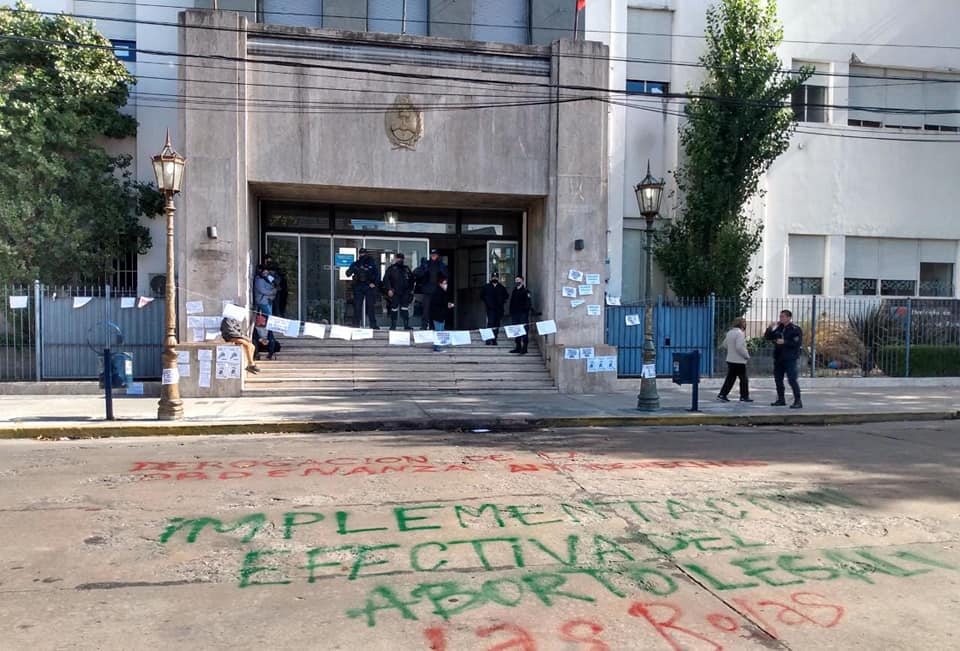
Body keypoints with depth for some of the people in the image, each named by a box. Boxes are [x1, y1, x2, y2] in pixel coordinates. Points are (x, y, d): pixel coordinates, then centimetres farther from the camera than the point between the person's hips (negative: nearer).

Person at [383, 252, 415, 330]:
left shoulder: (406, 269, 16)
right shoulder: (391, 268, 4)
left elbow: (411, 279, 23)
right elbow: (386, 279, -3)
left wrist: (411, 289, 14)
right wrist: (389, 289, -12)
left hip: (405, 293, 3)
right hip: (394, 293, -3)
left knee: (405, 309, 1)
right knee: (394, 309, -2)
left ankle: (406, 326, 3)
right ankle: (393, 326, 6)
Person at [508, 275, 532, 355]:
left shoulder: (526, 292, -4)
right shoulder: (514, 291, 16)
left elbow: (528, 304, -10)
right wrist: (511, 314, 15)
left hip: (523, 313, -7)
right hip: (515, 314, 7)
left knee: (524, 331, -7)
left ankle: (524, 348, -5)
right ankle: (518, 347, 16)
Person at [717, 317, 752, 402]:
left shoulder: (730, 332, 9)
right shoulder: (740, 333, -17)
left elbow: (725, 343, 19)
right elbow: (739, 347, -25)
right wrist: (747, 355, -13)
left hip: (730, 359, 8)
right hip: (739, 361, -8)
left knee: (730, 378, 11)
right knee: (743, 379, 5)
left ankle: (722, 395, 7)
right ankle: (744, 396, 11)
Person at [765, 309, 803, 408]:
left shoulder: (795, 329, -6)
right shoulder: (778, 328, 13)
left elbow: (798, 343, -15)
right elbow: (767, 337, 15)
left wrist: (784, 342, -20)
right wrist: (770, 328, -1)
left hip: (790, 359, -7)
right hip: (778, 358, 7)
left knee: (792, 380, -10)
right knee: (778, 379, 11)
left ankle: (798, 401, -4)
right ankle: (781, 400, 23)